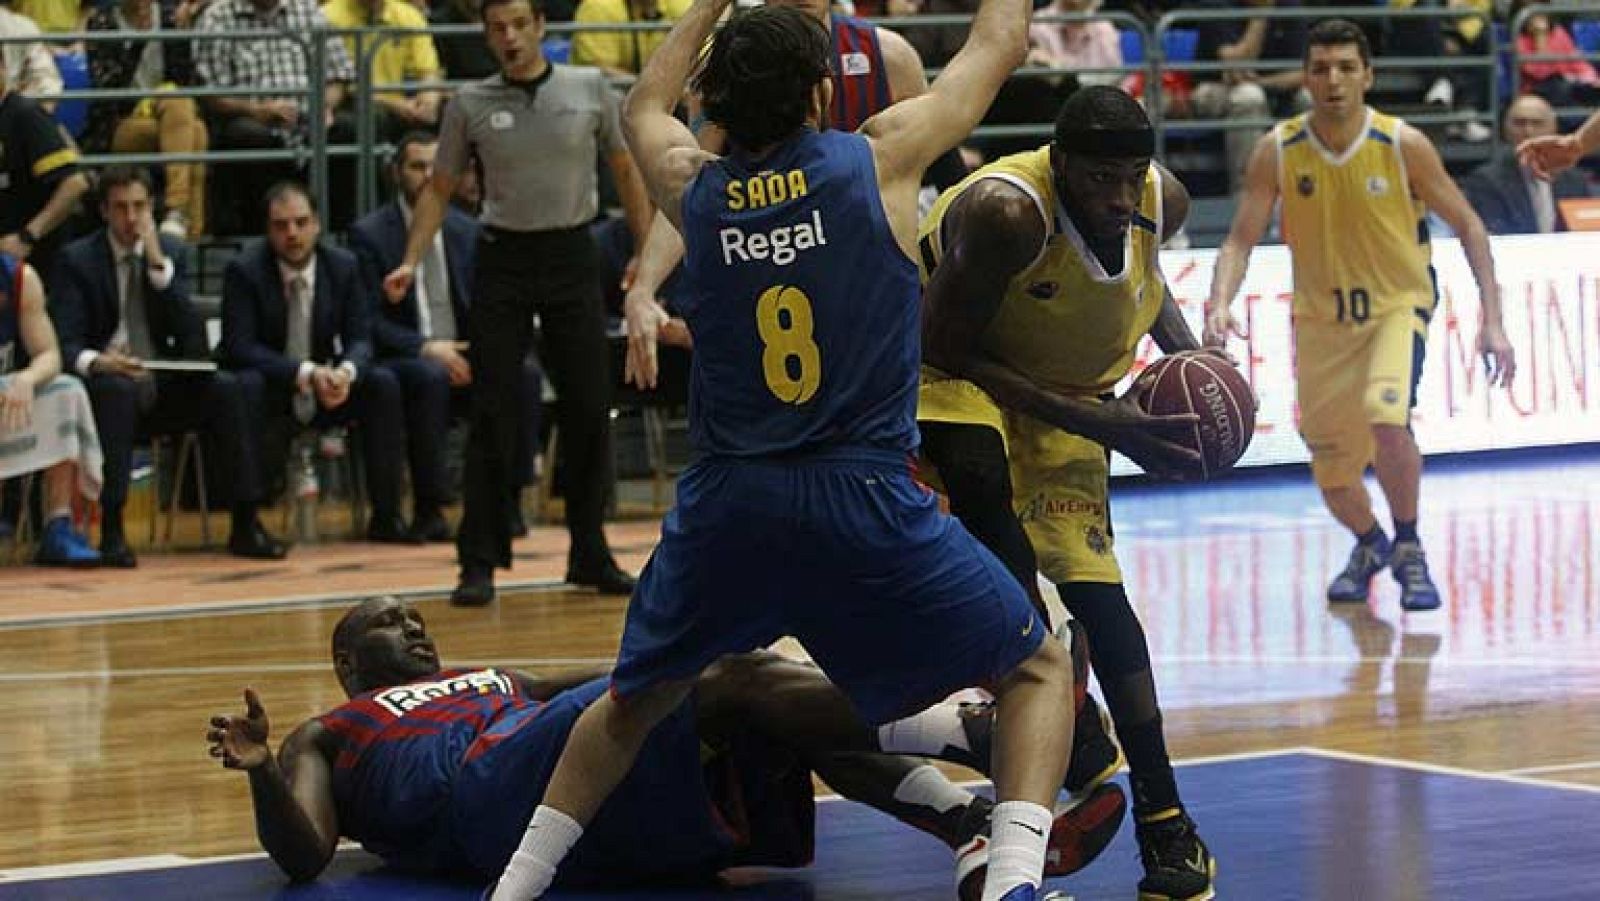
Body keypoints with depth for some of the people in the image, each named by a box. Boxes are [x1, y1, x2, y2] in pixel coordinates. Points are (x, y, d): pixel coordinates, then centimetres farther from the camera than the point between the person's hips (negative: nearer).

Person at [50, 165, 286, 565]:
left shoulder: (172, 252, 8)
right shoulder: (77, 259, -1)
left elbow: (192, 336, -4)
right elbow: (65, 344, -8)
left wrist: (158, 265, -13)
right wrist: (96, 361, -33)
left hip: (163, 387, 3)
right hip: (104, 384, -3)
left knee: (228, 388, -23)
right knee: (117, 389, -37)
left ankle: (245, 525, -22)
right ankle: (111, 529, -39)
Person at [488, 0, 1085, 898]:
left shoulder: (693, 187, 6)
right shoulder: (882, 157, -2)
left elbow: (646, 104, 31)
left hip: (726, 500, 4)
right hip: (866, 495, -3)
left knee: (635, 702, 27)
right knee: (1039, 671, 11)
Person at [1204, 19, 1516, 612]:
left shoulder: (1403, 146, -15)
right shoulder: (1277, 151, -11)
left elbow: (1467, 226, -6)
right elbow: (1241, 240, -8)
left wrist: (1492, 320, -11)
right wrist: (1220, 304, -28)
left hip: (1396, 306, -2)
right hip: (1320, 315, 3)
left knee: (1387, 420, -30)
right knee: (1333, 476, 7)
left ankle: (1408, 550, -5)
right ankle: (1369, 544, 43)